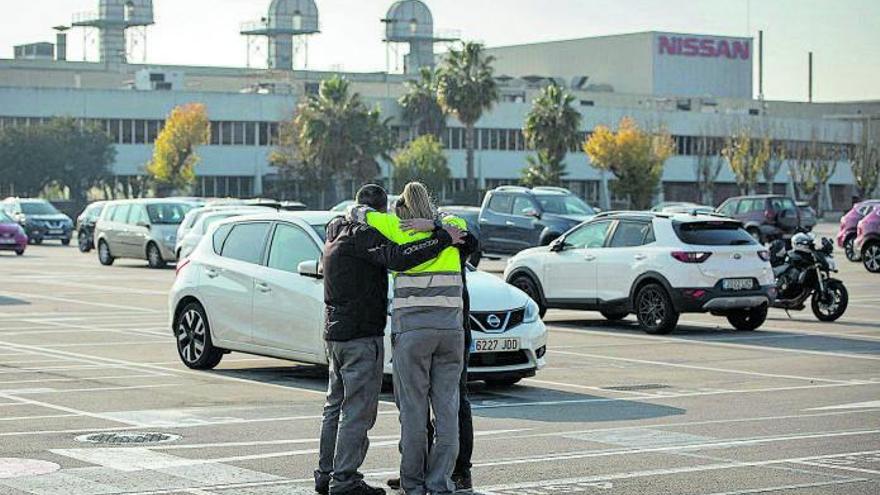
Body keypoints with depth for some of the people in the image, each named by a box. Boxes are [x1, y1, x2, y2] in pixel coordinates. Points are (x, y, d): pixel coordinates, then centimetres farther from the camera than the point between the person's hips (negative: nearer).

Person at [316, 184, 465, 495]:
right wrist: (443, 238, -25)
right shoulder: (363, 236, -15)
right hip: (362, 335, -9)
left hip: (335, 331, 9)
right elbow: (397, 258, -29)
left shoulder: (336, 232, 13)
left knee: (336, 405, 16)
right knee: (358, 410, -6)